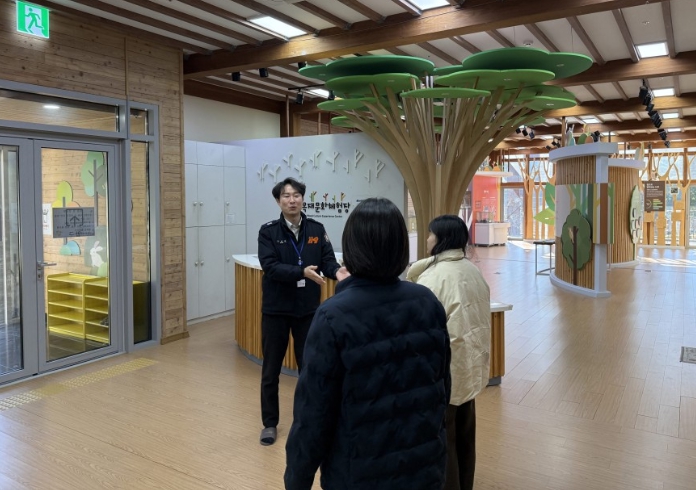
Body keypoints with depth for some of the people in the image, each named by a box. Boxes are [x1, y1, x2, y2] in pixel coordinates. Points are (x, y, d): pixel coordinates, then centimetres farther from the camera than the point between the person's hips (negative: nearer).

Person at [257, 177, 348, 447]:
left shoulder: (317, 229, 1)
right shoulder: (268, 231, -6)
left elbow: (327, 259, -5)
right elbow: (270, 266, -18)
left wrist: (336, 271, -28)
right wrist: (302, 272, -31)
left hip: (308, 308, 2)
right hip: (276, 309, -2)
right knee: (271, 369, 9)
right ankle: (270, 423, 26)